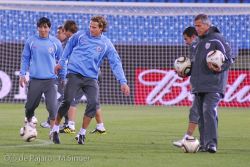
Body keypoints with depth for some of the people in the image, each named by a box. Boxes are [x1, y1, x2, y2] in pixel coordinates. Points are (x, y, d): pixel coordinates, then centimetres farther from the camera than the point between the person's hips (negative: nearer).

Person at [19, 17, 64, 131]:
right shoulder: (31, 41, 3)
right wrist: (22, 75, 5)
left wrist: (63, 77, 11)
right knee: (30, 105, 8)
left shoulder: (55, 42, 3)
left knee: (52, 106, -12)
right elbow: (25, 58, 11)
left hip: (50, 80, -1)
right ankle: (28, 125, 30)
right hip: (34, 80, 1)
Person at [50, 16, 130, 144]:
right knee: (67, 101, -12)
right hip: (74, 74, -1)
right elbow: (69, 47, 21)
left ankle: (82, 133, 1)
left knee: (93, 103, -15)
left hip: (91, 78, 1)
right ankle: (55, 130, 4)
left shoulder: (106, 44, 3)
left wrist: (123, 82, -5)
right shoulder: (80, 35, 4)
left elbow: (115, 63, 1)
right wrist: (61, 62, 22)